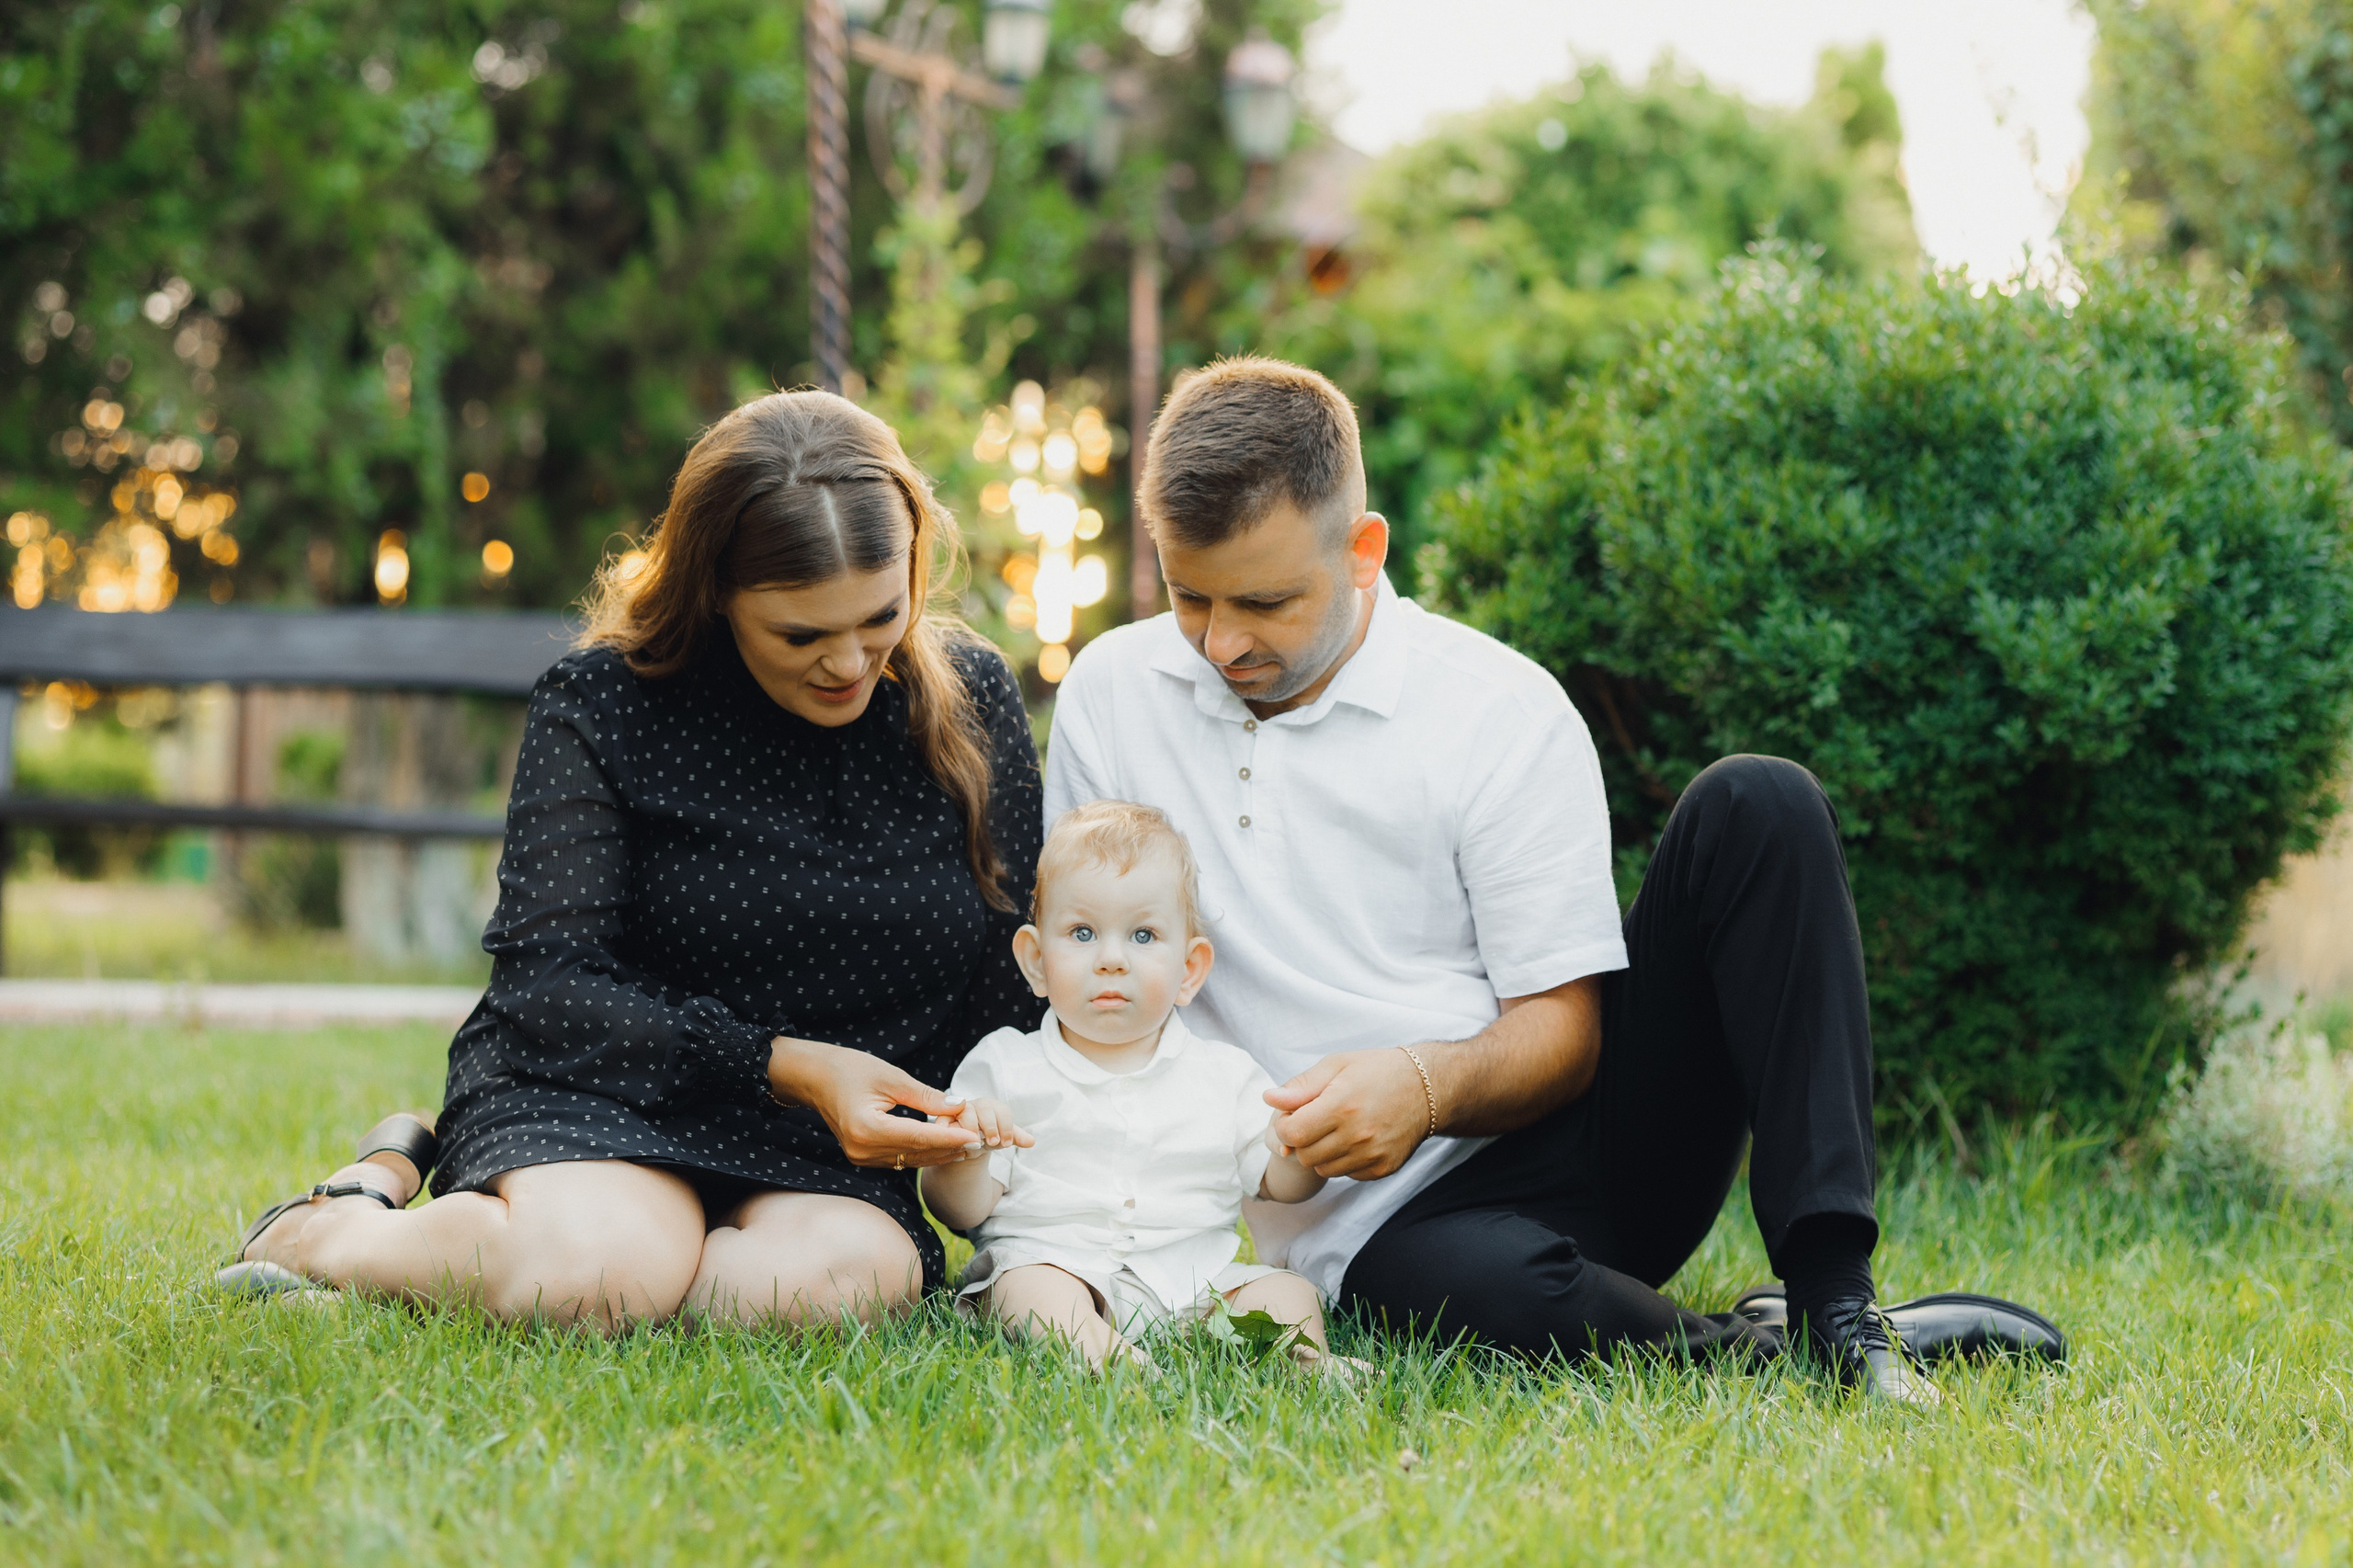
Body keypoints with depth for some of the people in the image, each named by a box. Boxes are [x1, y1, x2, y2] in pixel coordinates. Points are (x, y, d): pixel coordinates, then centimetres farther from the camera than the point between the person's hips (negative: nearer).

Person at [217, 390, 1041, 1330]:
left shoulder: (973, 702, 3)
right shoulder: (603, 705, -6)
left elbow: (1009, 993, 10)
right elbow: (547, 981, -12)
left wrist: (965, 1139, -11)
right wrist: (788, 1065, -22)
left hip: (825, 1151, 3)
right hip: (597, 1096, -2)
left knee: (842, 1274, -34)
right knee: (600, 1265, -37)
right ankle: (319, 1231, -4)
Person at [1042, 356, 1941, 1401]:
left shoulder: (1504, 710, -6)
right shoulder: (1108, 695, 4)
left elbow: (1561, 1030, -7)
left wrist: (1427, 1086, -29)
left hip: (1567, 1123, 1)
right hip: (1382, 1223, -1)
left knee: (1758, 806, -21)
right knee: (1471, 1285, -41)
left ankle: (1835, 1300, -26)